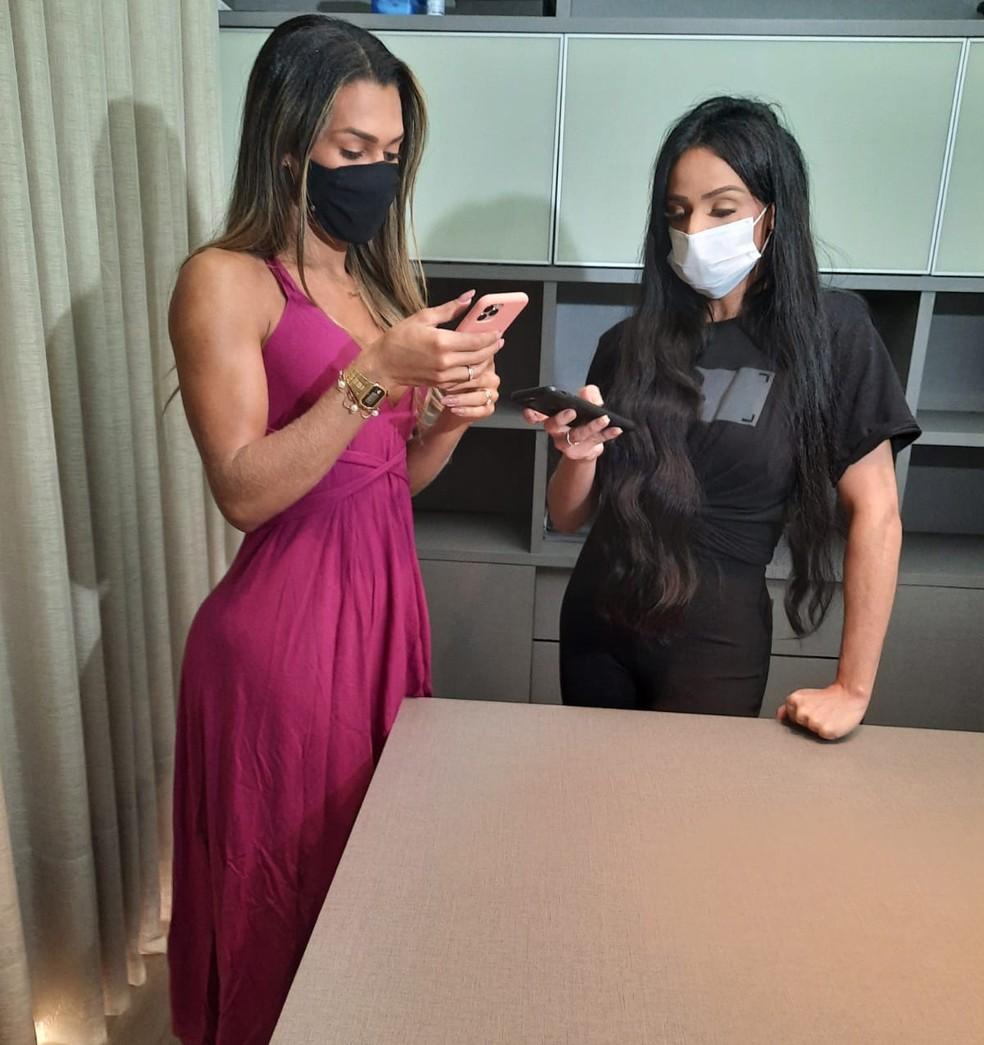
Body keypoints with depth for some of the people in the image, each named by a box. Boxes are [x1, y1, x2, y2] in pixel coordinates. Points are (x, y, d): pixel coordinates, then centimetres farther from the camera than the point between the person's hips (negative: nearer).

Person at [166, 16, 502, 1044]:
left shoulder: (376, 275, 12)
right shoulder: (226, 279, -8)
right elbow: (244, 490, -17)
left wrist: (450, 416, -5)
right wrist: (374, 373, -23)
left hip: (388, 599, 7)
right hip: (286, 619, -6)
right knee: (283, 892, 10)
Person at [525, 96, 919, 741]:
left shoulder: (830, 332, -9)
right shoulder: (630, 342, -1)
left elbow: (875, 514, -10)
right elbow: (568, 518, 3)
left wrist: (854, 689, -11)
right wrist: (580, 457, -18)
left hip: (717, 651, -3)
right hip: (595, 629, 4)